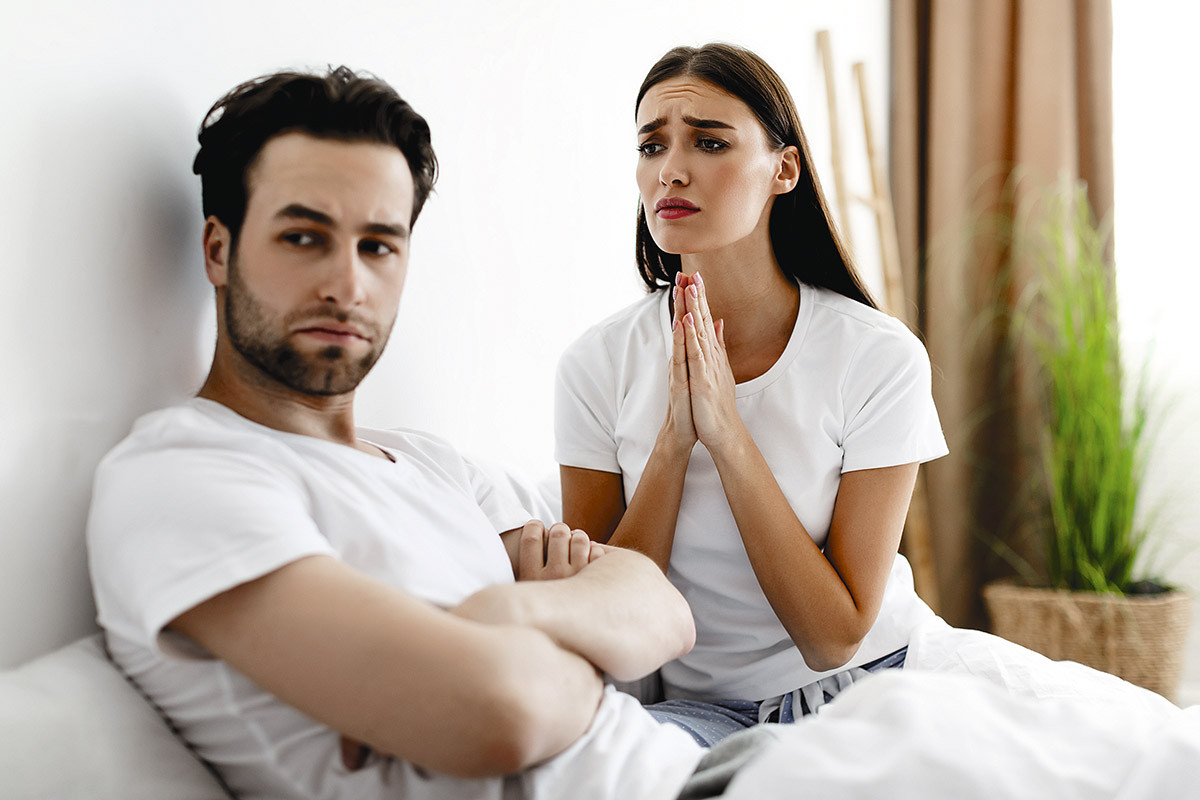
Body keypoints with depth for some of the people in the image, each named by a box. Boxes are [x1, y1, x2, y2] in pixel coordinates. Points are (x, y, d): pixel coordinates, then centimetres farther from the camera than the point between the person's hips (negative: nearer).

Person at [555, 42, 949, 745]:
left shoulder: (879, 356, -12)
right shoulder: (599, 365, -5)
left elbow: (834, 637, -15)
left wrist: (728, 434, -23)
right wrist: (674, 440, -20)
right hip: (710, 706, 0)